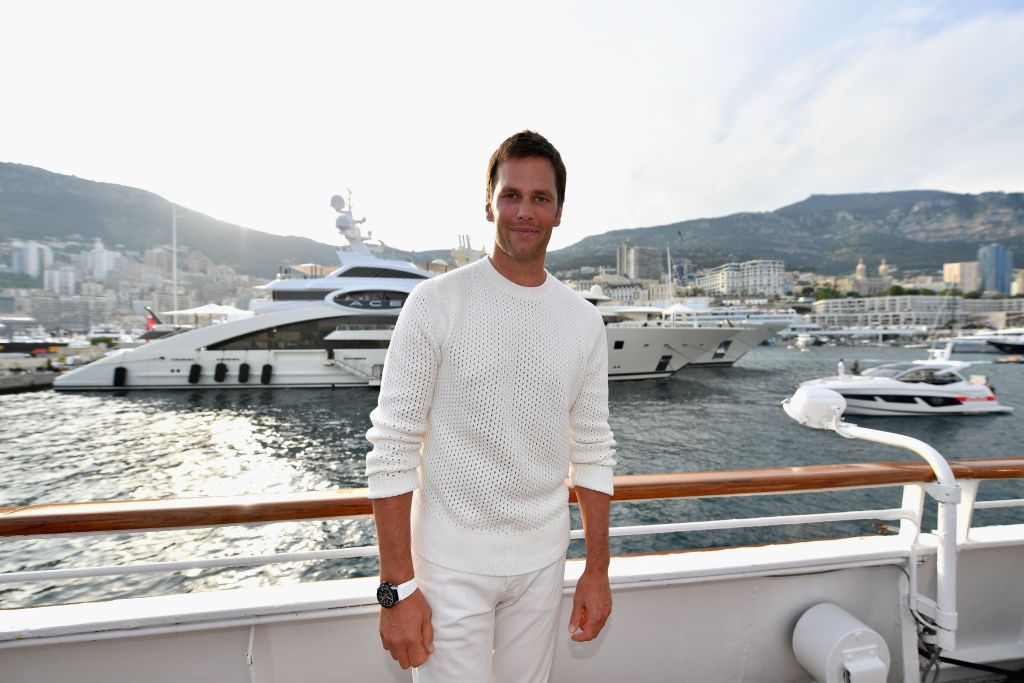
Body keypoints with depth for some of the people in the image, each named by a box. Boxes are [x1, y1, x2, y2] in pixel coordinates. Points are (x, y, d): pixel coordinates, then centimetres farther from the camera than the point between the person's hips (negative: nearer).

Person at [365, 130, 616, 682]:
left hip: (542, 560, 4)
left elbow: (592, 450, 5)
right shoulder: (436, 303, -13)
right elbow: (392, 449, -13)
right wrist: (397, 587, -12)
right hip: (450, 564, -3)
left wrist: (598, 569, 7)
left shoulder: (584, 321, 0)